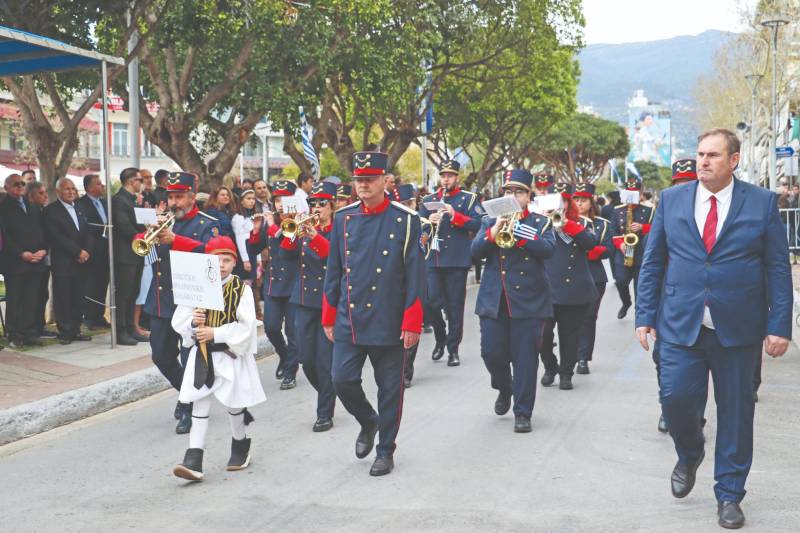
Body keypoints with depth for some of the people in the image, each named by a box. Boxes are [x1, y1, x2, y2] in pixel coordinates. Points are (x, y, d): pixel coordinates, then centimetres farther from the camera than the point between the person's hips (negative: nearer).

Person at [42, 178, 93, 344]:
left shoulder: (79, 209, 18)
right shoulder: (51, 211, -3)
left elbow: (88, 232, 13)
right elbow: (56, 237, -12)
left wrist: (86, 251, -5)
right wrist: (78, 252, -14)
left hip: (81, 262, 5)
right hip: (63, 263, -5)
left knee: (78, 298, 5)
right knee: (63, 299, -3)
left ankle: (75, 330, 13)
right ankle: (64, 332, 5)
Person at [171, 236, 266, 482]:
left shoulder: (242, 289, -8)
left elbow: (246, 327, -15)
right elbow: (178, 321, 6)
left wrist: (215, 333, -21)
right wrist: (192, 322, -16)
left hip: (231, 356, -3)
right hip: (202, 355, 3)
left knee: (234, 404, 10)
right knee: (199, 404, -1)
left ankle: (240, 447, 35)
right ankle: (193, 461, -3)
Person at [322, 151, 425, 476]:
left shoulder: (406, 221, -5)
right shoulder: (343, 219, 6)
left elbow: (415, 276, -5)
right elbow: (334, 271, 11)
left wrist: (412, 323, -9)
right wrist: (329, 318, 10)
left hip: (389, 324, -3)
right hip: (349, 320, 3)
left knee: (389, 389, 5)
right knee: (342, 379, -3)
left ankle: (386, 451, 22)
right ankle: (368, 422, 27)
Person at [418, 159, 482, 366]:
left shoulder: (469, 199, 4)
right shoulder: (428, 200, 12)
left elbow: (477, 225, -6)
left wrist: (455, 215, -18)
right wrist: (428, 222, -11)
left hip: (457, 261, -2)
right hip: (433, 260, 2)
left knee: (455, 306, 1)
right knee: (430, 302, -3)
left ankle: (453, 350, 11)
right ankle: (440, 338, 22)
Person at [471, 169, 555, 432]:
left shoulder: (541, 223, 6)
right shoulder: (490, 221, 12)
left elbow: (547, 249, -13)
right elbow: (475, 250, -2)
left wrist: (517, 229, -21)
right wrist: (495, 230, -18)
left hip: (529, 301, -2)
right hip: (493, 300, 2)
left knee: (525, 358, -2)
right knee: (491, 352, -1)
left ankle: (522, 413, 8)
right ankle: (504, 388, 30)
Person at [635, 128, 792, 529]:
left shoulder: (762, 203, 0)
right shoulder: (671, 199, 5)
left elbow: (778, 268, 0)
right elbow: (652, 262, 8)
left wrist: (780, 326, -6)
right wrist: (645, 315, 2)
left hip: (737, 328, -1)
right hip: (681, 325, 1)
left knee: (735, 411, 6)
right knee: (676, 398, -6)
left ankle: (729, 495, 22)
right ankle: (689, 456, 28)